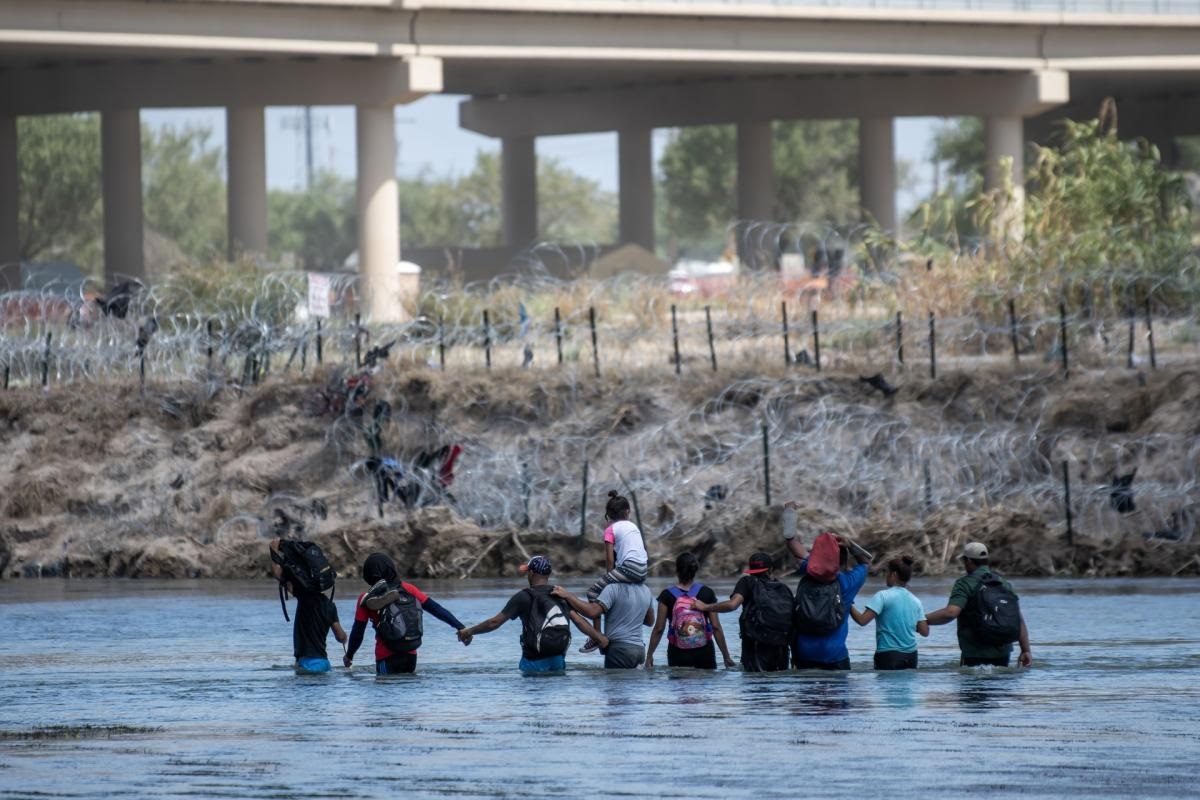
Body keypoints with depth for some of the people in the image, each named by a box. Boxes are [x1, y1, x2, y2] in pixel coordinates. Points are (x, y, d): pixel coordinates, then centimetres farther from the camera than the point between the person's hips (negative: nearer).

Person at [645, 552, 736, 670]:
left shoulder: (667, 595, -4)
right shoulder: (707, 593, -2)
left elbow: (659, 629, -3)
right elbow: (716, 627, -2)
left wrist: (649, 655, 5)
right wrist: (726, 656, 5)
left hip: (677, 655, -1)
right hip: (704, 654, 1)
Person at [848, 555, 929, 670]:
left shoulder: (883, 596, -8)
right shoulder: (915, 601, 8)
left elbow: (862, 620, -15)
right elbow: (925, 631, 6)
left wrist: (850, 607, 1)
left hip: (888, 655, -5)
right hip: (911, 655, 5)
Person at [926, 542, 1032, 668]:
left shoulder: (965, 584, -8)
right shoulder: (1005, 584, 12)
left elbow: (951, 612, -23)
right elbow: (1019, 620, 8)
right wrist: (1026, 650, 9)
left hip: (974, 656, -6)